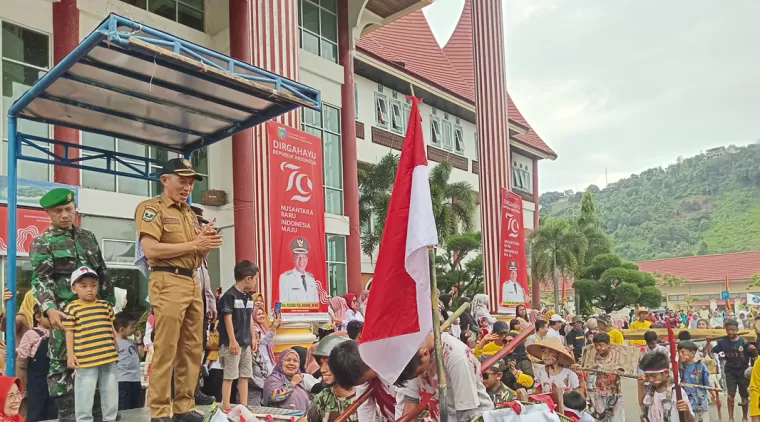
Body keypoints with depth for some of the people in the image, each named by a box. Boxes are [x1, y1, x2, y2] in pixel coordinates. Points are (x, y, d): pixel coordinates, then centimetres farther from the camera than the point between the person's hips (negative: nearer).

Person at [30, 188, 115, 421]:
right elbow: (40, 279, -11)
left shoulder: (88, 237, 15)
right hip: (64, 312, -4)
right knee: (62, 362, 0)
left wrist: (109, 303, 13)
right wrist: (49, 309, -27)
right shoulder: (42, 242, 0)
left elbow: (102, 273, 18)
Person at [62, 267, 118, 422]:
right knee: (85, 392, 1)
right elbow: (69, 333, -2)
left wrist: (115, 350, 18)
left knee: (111, 390, 12)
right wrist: (70, 354, -6)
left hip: (109, 357, 4)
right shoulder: (71, 308, -3)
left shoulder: (105, 305, 9)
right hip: (85, 359, -4)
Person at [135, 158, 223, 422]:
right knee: (165, 350, -6)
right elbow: (150, 250, -15)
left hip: (193, 283, 8)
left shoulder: (190, 214, 21)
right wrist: (193, 244, -12)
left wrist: (207, 243, 1)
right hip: (168, 282, -8)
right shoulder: (151, 208, -1)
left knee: (193, 349, 9)